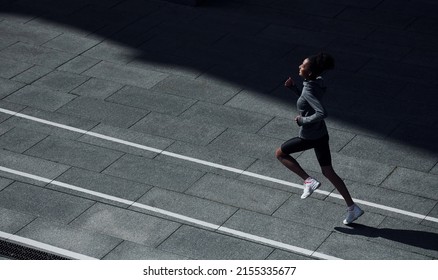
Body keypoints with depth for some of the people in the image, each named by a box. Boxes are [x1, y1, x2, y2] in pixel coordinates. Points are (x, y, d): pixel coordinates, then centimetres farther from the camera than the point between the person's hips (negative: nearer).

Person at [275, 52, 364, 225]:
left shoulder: (309, 90, -26)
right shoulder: (318, 82, 0)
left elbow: (322, 113, -37)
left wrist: (304, 120, -23)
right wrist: (293, 87, 7)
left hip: (309, 137, -9)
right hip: (321, 134, 9)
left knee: (280, 153, 14)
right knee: (328, 172, 16)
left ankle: (308, 181, 6)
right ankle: (352, 208, 17)